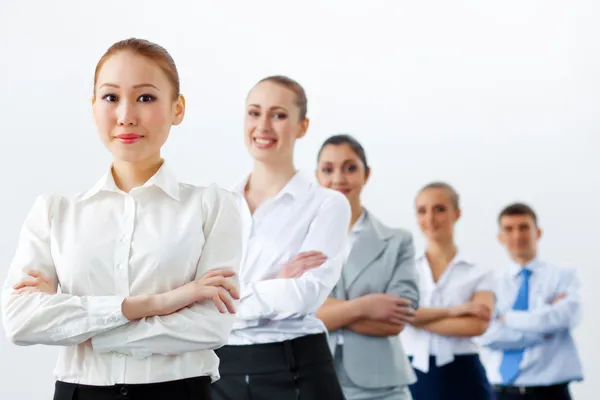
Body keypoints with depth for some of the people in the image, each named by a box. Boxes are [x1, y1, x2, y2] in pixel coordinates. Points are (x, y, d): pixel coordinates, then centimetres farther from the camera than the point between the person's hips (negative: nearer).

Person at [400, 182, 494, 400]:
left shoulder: (479, 275, 6)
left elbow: (477, 325, -13)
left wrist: (418, 317, -11)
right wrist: (452, 310, -12)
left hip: (463, 379, -1)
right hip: (415, 379, 1)